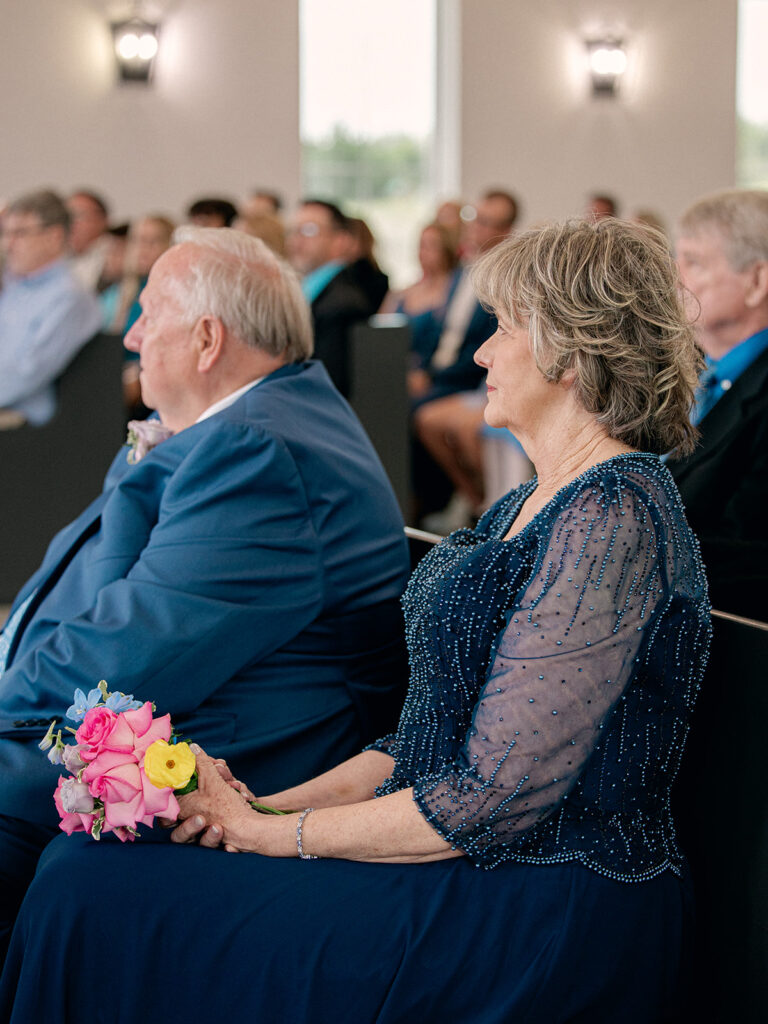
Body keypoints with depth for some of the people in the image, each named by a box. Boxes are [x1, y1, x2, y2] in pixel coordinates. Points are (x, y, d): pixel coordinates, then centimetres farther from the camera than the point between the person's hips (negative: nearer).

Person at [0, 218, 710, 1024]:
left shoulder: (614, 517, -17)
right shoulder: (526, 507, 15)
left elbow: (493, 799, -21)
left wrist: (275, 832, -11)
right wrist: (269, 805, 0)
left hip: (541, 916, -9)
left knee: (96, 897, -15)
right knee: (85, 865, -2)